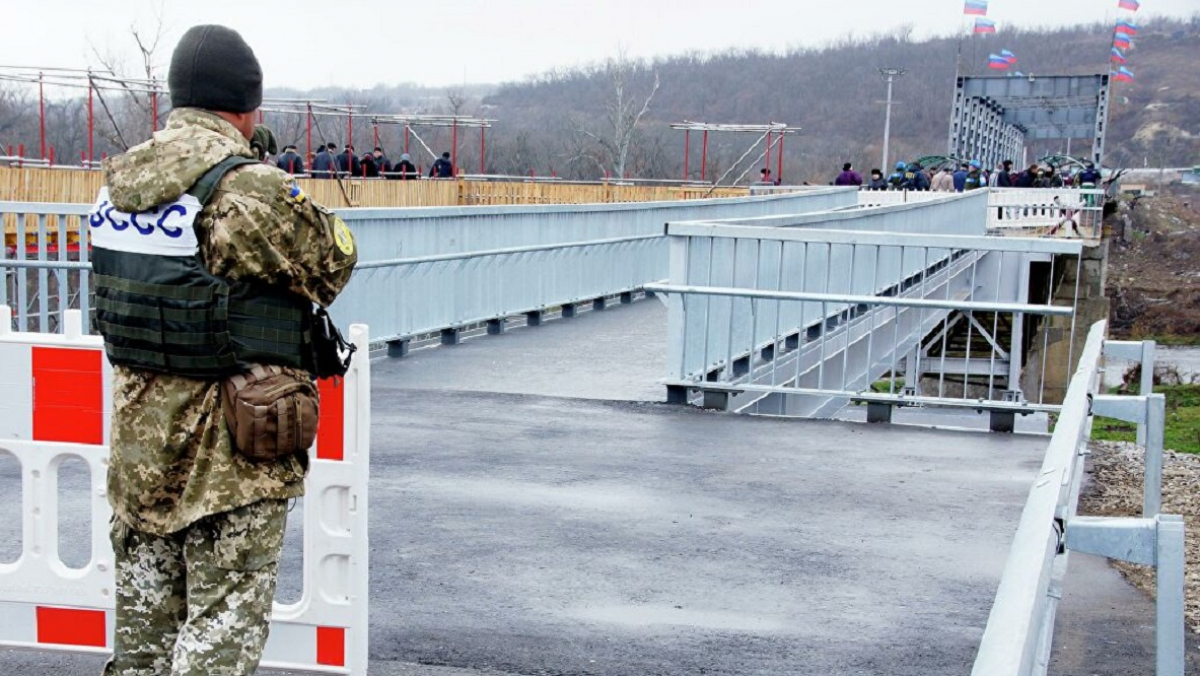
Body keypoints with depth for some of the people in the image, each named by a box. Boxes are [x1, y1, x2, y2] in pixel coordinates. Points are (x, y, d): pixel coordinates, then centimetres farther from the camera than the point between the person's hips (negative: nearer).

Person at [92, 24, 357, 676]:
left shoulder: (117, 179, 4)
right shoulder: (254, 190, -19)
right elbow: (331, 269, -8)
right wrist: (320, 216, 12)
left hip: (138, 442, 7)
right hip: (233, 454, -7)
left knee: (143, 618, 19)